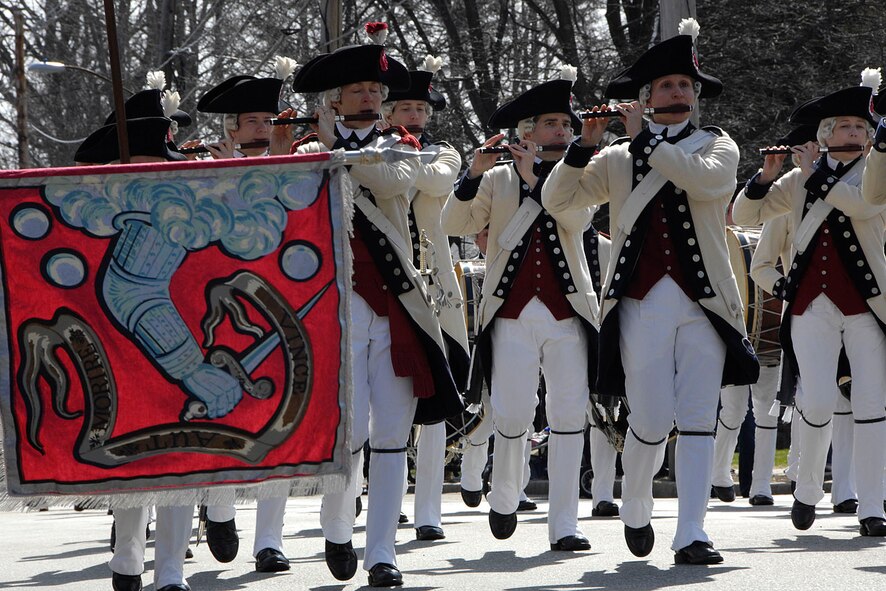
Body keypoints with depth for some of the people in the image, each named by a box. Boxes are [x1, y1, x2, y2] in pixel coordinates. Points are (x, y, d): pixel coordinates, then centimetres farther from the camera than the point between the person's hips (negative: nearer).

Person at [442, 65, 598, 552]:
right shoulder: (497, 179, 9)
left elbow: (577, 220, -8)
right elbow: (454, 225, -3)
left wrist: (536, 178, -18)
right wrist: (473, 174, -16)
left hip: (568, 314, 1)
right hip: (512, 315, -1)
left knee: (568, 418, -3)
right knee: (512, 417, -6)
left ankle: (564, 526, 0)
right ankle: (504, 498, 22)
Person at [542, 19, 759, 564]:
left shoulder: (717, 145, 11)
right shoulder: (617, 159, 14)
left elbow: (707, 181, -12)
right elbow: (557, 200, 6)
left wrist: (645, 137, -10)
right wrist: (586, 144, -6)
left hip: (704, 303, 0)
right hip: (641, 303, 0)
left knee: (699, 421, -6)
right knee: (651, 424, -4)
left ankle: (692, 536, -6)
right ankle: (636, 510, 23)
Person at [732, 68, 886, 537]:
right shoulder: (801, 181, 12)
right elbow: (743, 214, 11)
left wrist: (814, 175, -10)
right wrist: (766, 176, -5)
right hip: (811, 307, 1)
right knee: (819, 403, -10)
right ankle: (807, 489, 13)